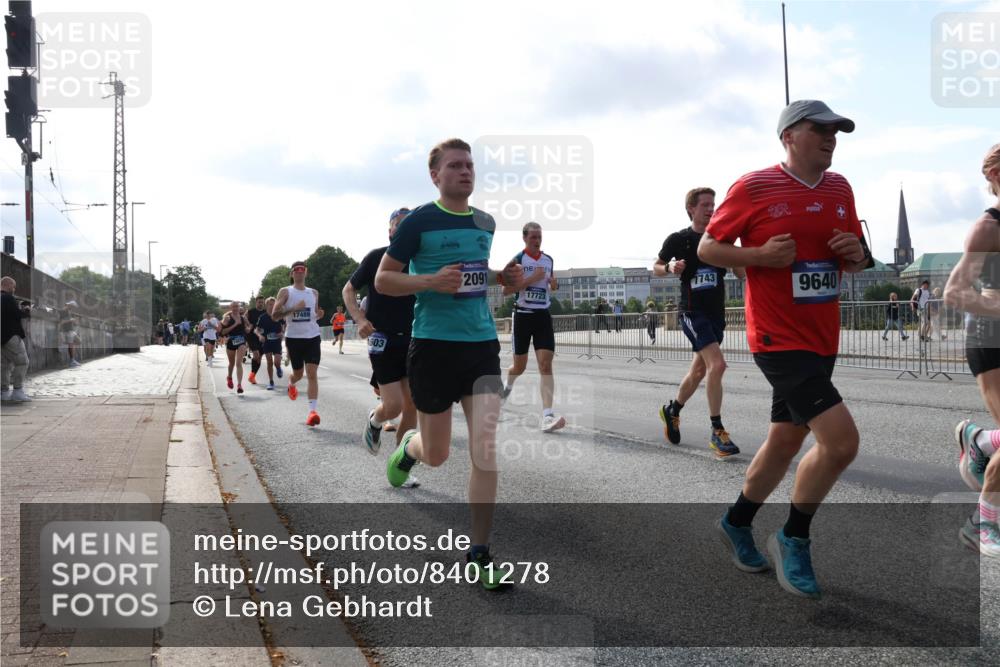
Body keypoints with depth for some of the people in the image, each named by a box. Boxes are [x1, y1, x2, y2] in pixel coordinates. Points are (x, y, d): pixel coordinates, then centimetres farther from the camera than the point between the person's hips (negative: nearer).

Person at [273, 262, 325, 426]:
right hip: (293, 337, -1)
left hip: (312, 337, 1)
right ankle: (291, 384, 49)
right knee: (298, 373, 10)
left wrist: (319, 315, 0)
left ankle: (312, 411, -17)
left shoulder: (314, 293, 11)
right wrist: (293, 308, -20)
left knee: (312, 373, -12)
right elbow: (274, 315, -7)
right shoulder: (285, 292, 0)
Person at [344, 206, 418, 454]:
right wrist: (359, 319, -13)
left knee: (412, 405, 1)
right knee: (393, 405, -11)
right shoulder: (376, 257, -5)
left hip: (411, 338, 4)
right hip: (382, 338, -4)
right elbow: (348, 290, 3)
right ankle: (374, 421, 25)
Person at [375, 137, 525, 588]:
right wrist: (431, 281, -19)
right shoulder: (419, 221, -6)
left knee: (486, 450, -8)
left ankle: (478, 553, 4)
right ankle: (409, 447, 48)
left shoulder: (486, 222, 10)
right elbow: (382, 280, -3)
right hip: (434, 345, -3)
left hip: (482, 344, 4)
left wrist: (508, 277, 4)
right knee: (436, 456, 9)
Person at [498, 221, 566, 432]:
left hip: (543, 316, 3)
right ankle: (508, 385, 46)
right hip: (523, 315, -3)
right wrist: (532, 279, -21)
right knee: (519, 366, 9)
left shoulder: (548, 260, 9)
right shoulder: (518, 260, -7)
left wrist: (554, 284, 0)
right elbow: (506, 290, -13)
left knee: (545, 365, -11)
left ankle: (547, 415, -18)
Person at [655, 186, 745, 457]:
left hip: (716, 313, 6)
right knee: (717, 364, -21)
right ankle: (717, 432, -14)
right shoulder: (678, 239, -4)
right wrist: (670, 267, -14)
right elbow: (656, 267, 8)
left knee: (699, 371, 16)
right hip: (693, 312, -6)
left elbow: (741, 274, 6)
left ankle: (672, 410, 40)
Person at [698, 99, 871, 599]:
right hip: (778, 340, -7)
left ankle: (736, 523, 38)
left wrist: (856, 254, -4)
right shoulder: (754, 187, -8)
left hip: (822, 340, 7)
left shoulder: (840, 188, 10)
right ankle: (794, 541, 7)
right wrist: (762, 254, -18)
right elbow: (707, 248, -3)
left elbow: (857, 261, 19)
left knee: (785, 442, 16)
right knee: (841, 440, -16)